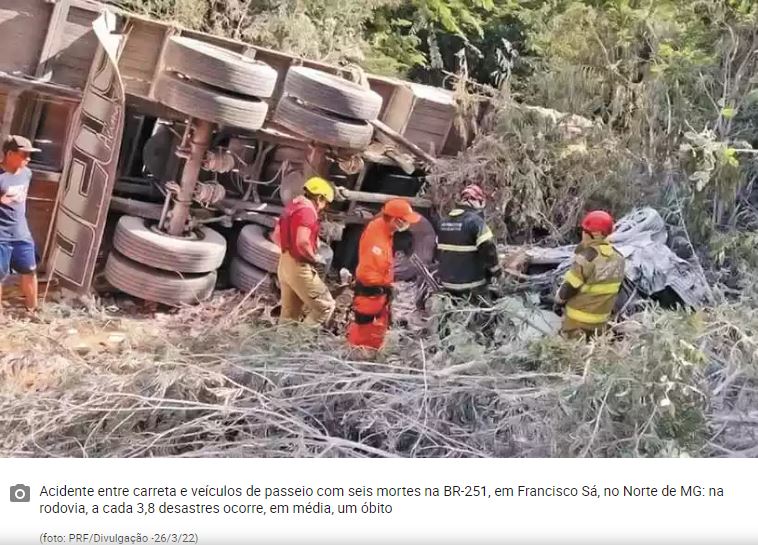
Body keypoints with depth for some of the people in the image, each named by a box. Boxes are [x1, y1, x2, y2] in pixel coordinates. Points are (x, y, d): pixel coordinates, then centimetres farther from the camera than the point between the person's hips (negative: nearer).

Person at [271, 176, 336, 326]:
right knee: (325, 306, -2)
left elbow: (276, 236, 19)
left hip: (285, 263, 10)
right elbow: (302, 242, -28)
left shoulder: (292, 206, 13)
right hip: (299, 266, -10)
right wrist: (316, 258, -13)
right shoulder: (307, 210, -16)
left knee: (290, 313, 16)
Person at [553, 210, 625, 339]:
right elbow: (616, 289, 9)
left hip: (578, 320, -7)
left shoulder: (586, 258, -26)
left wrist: (558, 301, 0)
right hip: (601, 320, 7)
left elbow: (569, 287, -18)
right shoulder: (618, 258, -2)